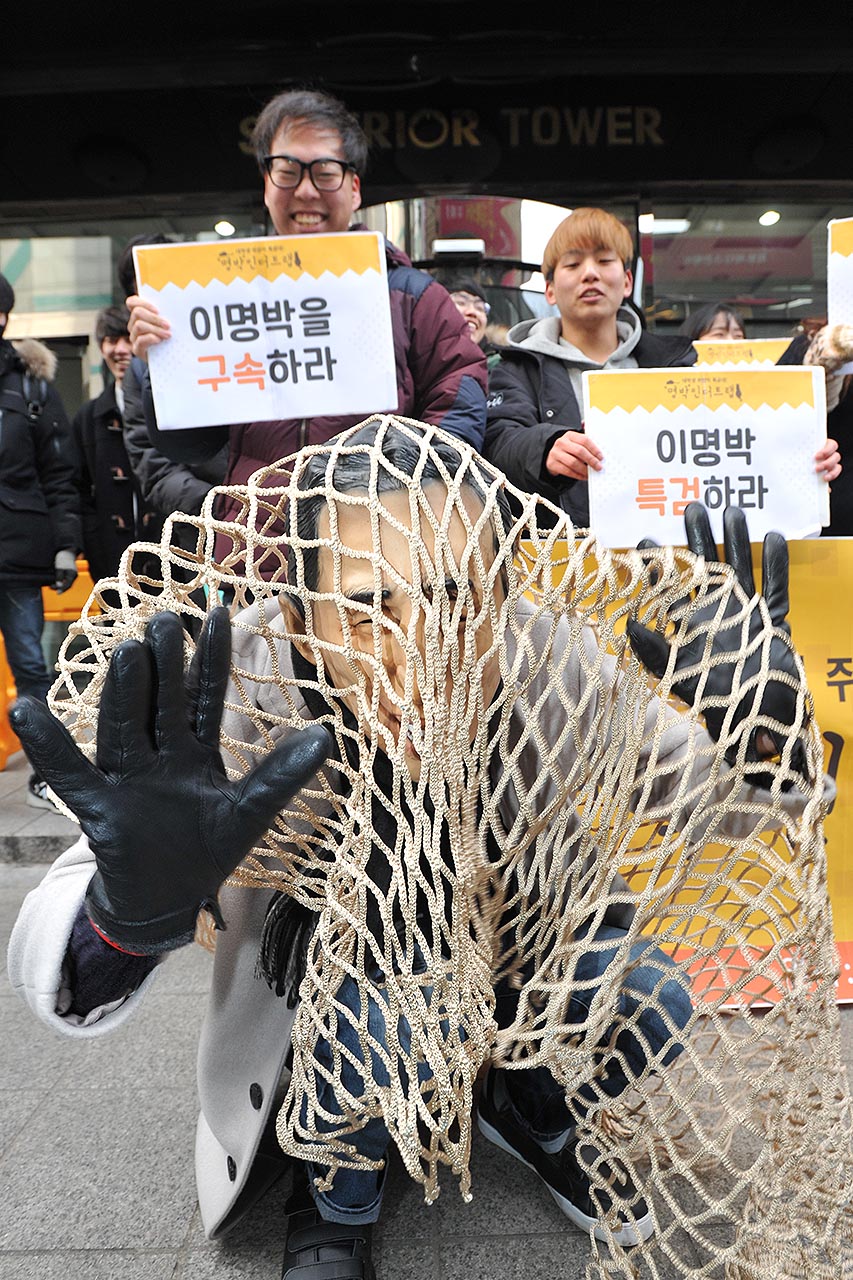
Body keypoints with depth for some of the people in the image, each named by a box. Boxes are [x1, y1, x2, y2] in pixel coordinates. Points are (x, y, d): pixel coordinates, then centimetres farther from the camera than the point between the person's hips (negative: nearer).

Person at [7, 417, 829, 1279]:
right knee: (379, 1022, -30)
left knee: (646, 1005, -19)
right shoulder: (246, 690, -34)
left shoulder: (553, 661, -27)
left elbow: (717, 802, -11)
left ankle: (528, 1112, 17)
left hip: (516, 922, 3)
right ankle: (337, 1198, 7)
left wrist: (760, 734, -35)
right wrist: (132, 908, -58)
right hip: (328, 951, -2)